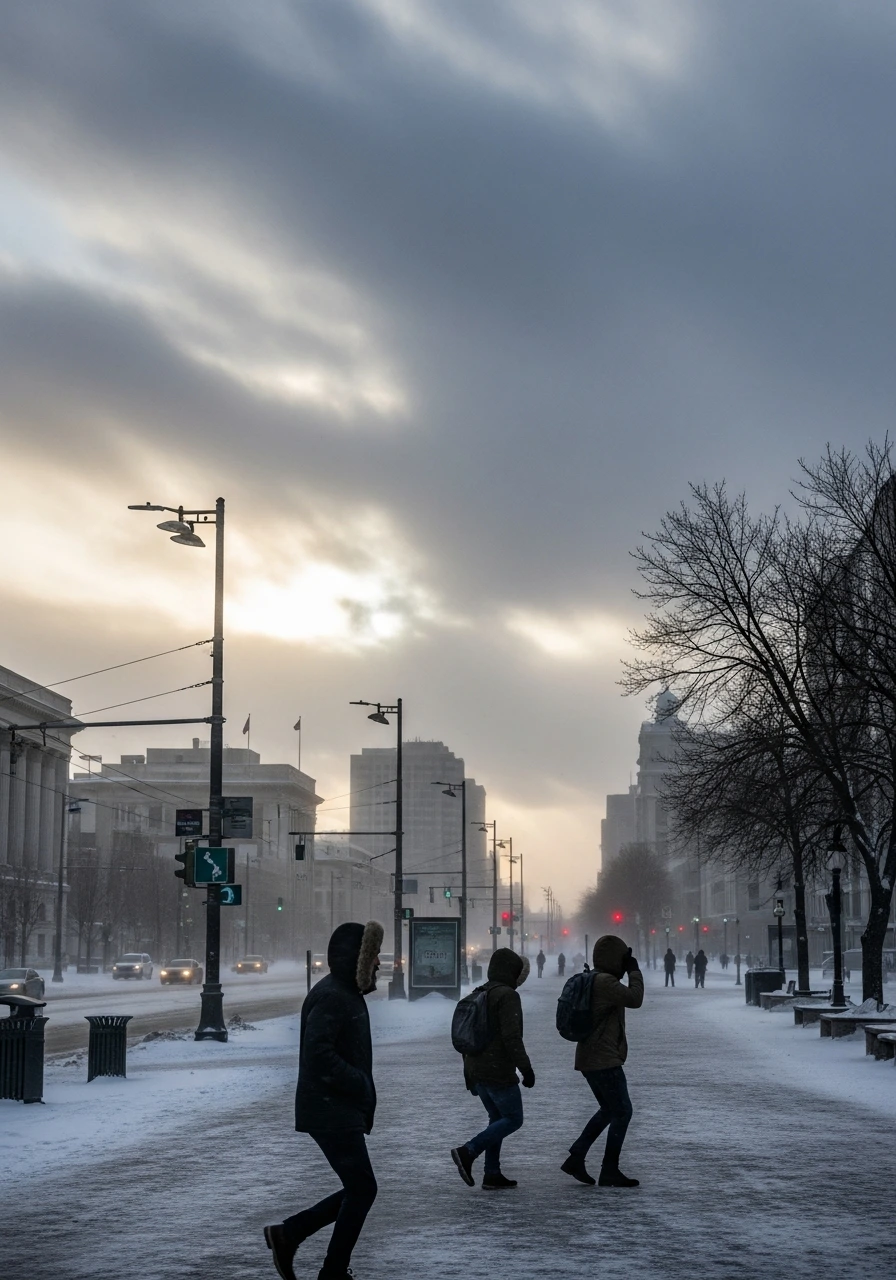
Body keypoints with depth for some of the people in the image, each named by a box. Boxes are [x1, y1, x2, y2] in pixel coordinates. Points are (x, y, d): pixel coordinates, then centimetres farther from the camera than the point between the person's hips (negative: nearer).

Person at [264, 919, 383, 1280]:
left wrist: (362, 1090, 9)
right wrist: (359, 1084, -18)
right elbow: (319, 1054, -26)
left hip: (343, 1111, 10)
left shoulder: (347, 994, 15)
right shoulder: (330, 997, -17)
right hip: (331, 1112, -10)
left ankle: (288, 1234, 17)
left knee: (357, 1189, 12)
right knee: (362, 1189, -5)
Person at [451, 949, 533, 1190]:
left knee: (497, 1118, 16)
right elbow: (512, 1037, -21)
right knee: (513, 1119, 0)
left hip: (477, 1070, 9)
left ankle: (492, 1175, 11)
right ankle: (467, 1152, -14)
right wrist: (526, 1068, -16)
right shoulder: (507, 996, -13)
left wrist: (469, 1073, 25)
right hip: (499, 1071, -9)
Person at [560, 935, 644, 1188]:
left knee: (608, 1109, 20)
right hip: (605, 1060, -11)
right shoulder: (605, 982, -19)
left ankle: (575, 1158, 17)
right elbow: (634, 999, -19)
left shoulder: (592, 980, 14)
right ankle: (609, 1171, 0)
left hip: (590, 1059, 11)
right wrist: (634, 971, -8)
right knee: (622, 1111, -2)